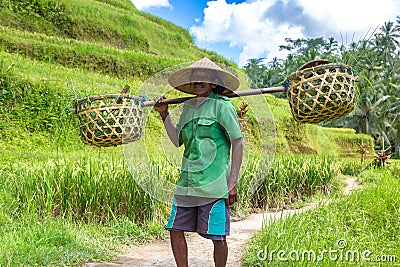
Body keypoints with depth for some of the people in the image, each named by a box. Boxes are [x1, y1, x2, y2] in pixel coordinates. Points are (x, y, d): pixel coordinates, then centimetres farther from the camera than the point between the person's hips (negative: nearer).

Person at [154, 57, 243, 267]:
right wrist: (164, 114, 9)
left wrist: (232, 183, -9)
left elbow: (237, 144, -5)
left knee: (218, 237, 1)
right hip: (186, 184, 7)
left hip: (214, 185, -6)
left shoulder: (222, 106, -4)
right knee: (175, 230, 8)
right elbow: (177, 141, 19)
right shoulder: (188, 107, 15)